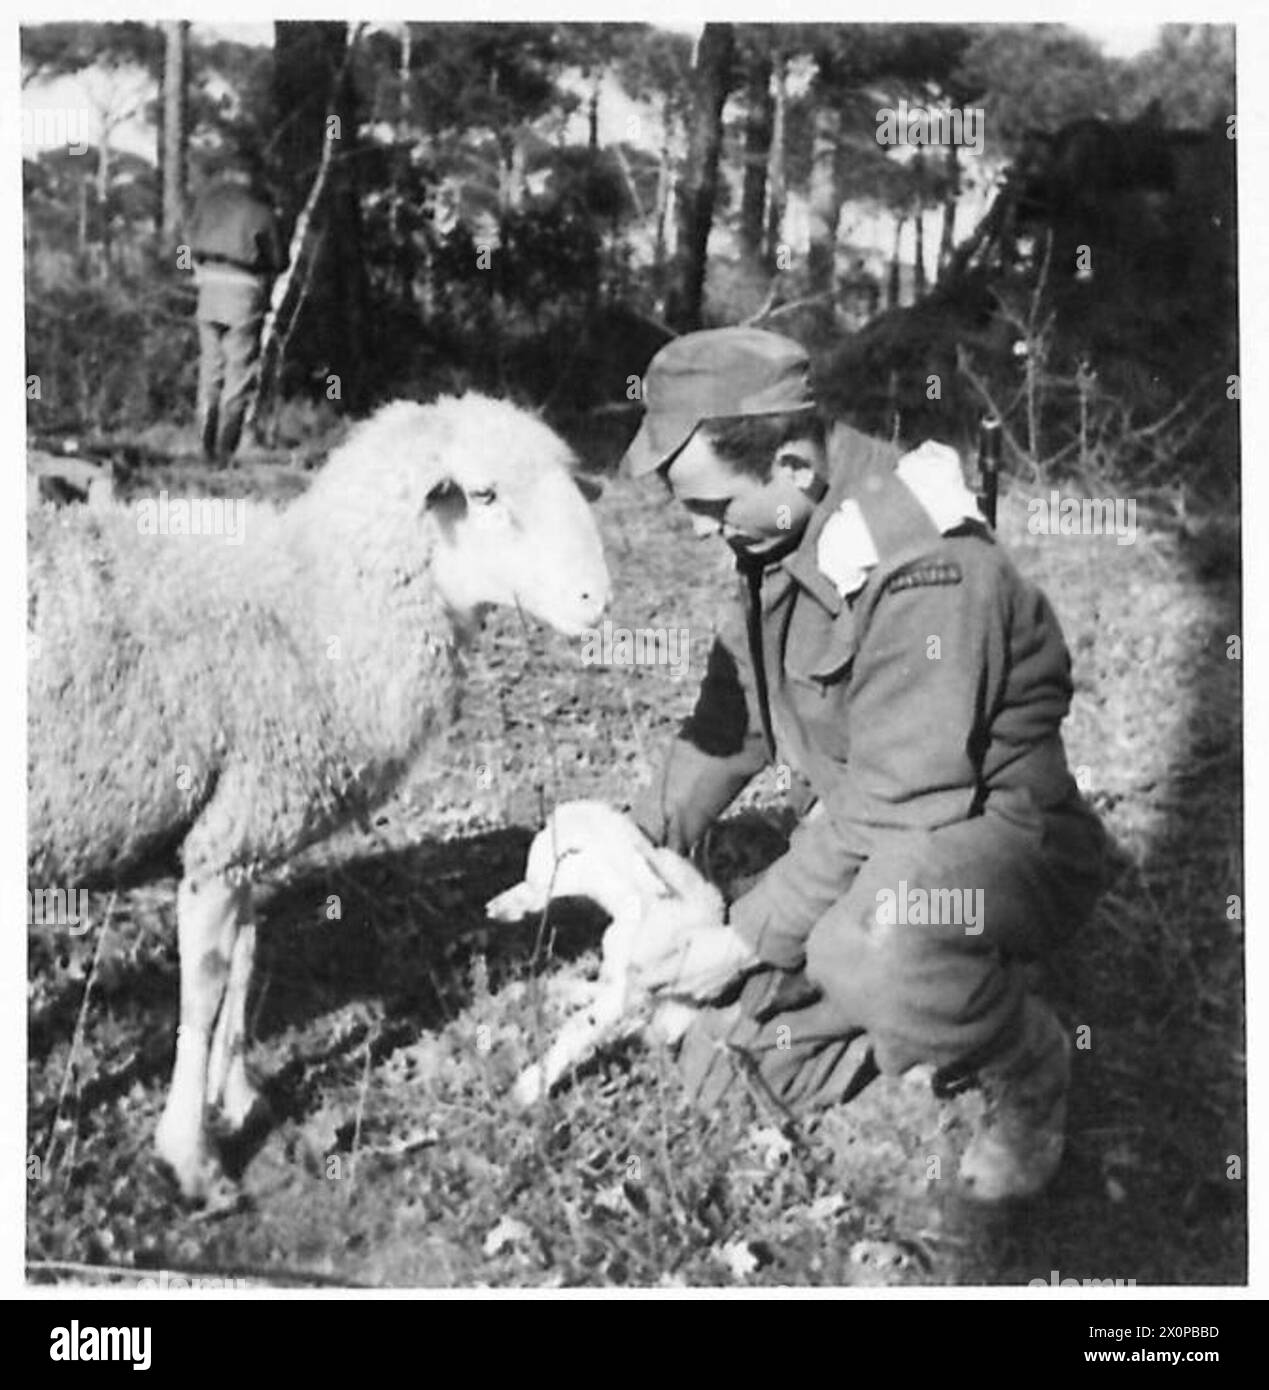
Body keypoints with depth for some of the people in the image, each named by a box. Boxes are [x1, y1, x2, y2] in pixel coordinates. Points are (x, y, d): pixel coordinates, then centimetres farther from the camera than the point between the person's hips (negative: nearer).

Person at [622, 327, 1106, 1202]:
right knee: (719, 1070, 7)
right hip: (867, 836, 9)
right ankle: (948, 995, 24)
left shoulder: (922, 569, -31)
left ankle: (1031, 1069, -8)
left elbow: (892, 810, -29)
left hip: (998, 834, -8)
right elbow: (734, 713, 9)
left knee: (869, 949, -42)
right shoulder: (781, 534, -2)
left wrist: (747, 941, -22)